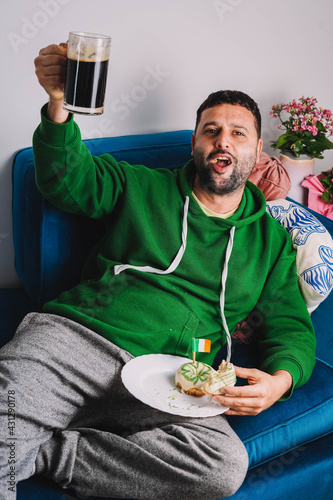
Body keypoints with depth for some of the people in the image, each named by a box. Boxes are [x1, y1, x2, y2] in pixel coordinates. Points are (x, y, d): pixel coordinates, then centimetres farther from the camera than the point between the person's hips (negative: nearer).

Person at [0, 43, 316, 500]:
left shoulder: (271, 239, 20)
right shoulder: (144, 187, 18)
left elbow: (292, 329, 17)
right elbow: (65, 179, 8)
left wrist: (280, 380, -7)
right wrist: (58, 106, -13)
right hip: (72, 335, -2)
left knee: (227, 463, -30)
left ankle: (45, 452, -18)